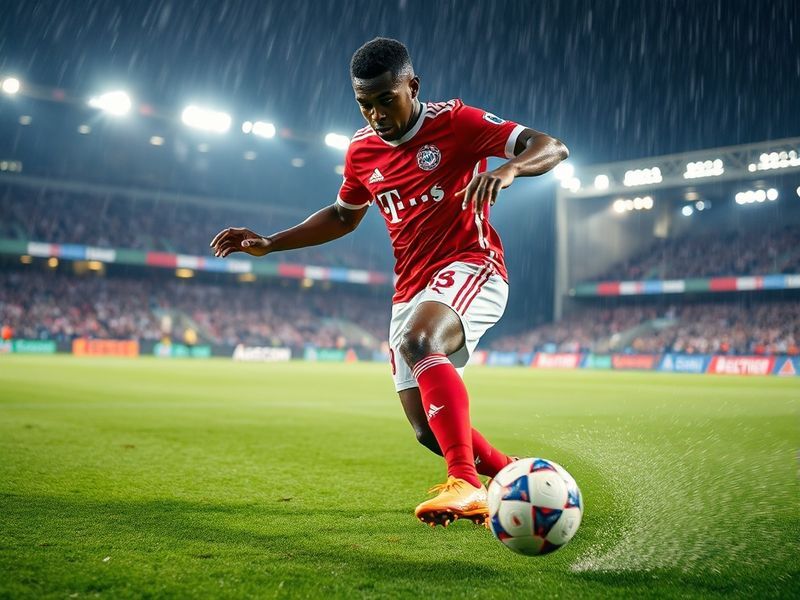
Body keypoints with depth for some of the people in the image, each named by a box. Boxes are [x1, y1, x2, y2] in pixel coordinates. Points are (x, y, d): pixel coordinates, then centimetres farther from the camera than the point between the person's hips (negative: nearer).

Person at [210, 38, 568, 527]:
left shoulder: (454, 122, -8)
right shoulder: (362, 150, 8)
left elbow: (553, 147, -13)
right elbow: (345, 215, 24)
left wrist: (507, 170, -36)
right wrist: (269, 244, 17)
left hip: (470, 267, -6)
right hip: (411, 290, 6)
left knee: (417, 341, -37)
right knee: (429, 428, 2)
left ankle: (468, 486, -35)